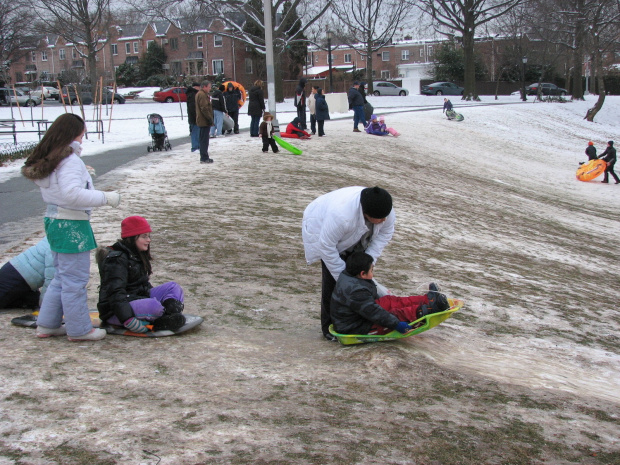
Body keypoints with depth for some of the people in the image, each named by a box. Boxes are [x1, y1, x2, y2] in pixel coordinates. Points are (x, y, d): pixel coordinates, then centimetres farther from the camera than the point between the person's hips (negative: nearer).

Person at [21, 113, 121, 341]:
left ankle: (47, 325, 27)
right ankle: (79, 329, 11)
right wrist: (105, 198, -22)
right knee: (75, 280, 1)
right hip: (71, 225, -10)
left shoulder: (46, 160, 12)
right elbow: (72, 194, -27)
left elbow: (62, 189, 10)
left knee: (61, 277, 20)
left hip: (53, 220, 10)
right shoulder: (70, 160, -17)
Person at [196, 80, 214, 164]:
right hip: (205, 121, -11)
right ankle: (204, 158, -6)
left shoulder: (200, 94, 19)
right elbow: (204, 108, -23)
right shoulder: (202, 95, -16)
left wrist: (209, 118, 22)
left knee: (204, 139, 14)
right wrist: (210, 118, -20)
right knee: (204, 140, -7)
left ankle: (204, 157, 20)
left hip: (202, 121, 11)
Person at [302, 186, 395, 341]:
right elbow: (326, 246, -36)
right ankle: (329, 326, -1)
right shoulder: (341, 215, -47)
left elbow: (385, 233, -9)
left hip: (354, 235, 6)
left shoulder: (385, 211, -28)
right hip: (322, 228, -6)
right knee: (332, 278, -13)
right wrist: (342, 276, -26)